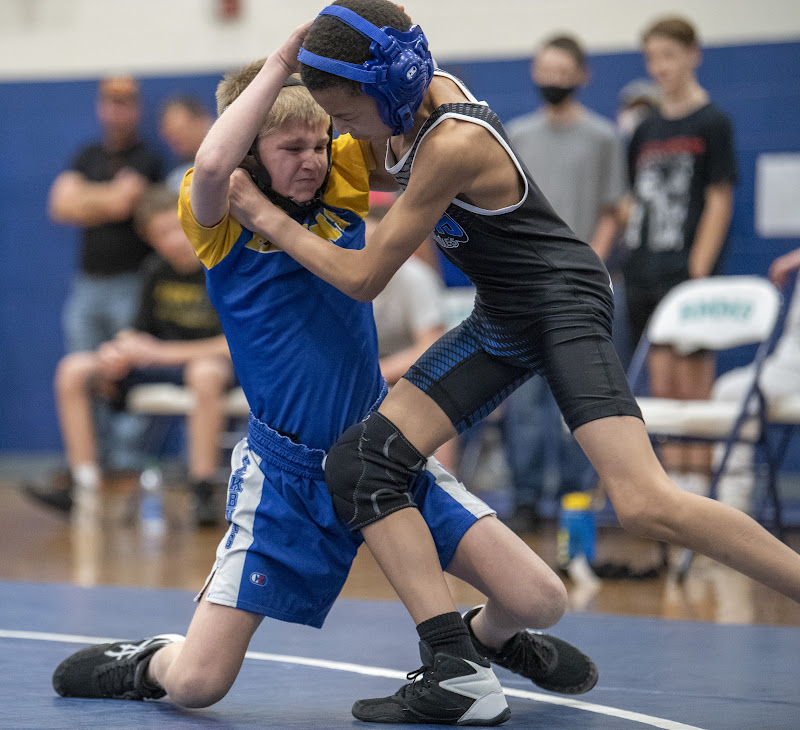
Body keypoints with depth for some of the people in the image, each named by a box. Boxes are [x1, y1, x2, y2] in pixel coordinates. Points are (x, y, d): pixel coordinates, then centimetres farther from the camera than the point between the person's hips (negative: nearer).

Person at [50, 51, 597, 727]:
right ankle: (150, 660, 28)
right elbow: (211, 165, -33)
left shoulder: (343, 180, 3)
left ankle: (477, 638, 28)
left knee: (539, 599, -8)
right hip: (284, 466, -3)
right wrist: (281, 60, -27)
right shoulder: (224, 215, -9)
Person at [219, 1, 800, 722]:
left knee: (646, 505, -27)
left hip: (562, 303, -9)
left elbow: (363, 277, -19)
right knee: (359, 462, -5)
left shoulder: (454, 144, -27)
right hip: (501, 322, 9)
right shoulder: (422, 91, -1)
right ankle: (456, 670, -11)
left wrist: (264, 215, -12)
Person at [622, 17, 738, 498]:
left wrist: (699, 272, -13)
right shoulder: (646, 130, 15)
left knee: (694, 383, -5)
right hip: (644, 275, 6)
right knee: (663, 383, 7)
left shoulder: (712, 123, -3)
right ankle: (671, 481, 10)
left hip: (688, 274, -6)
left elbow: (719, 202, -7)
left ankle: (698, 482, -2)